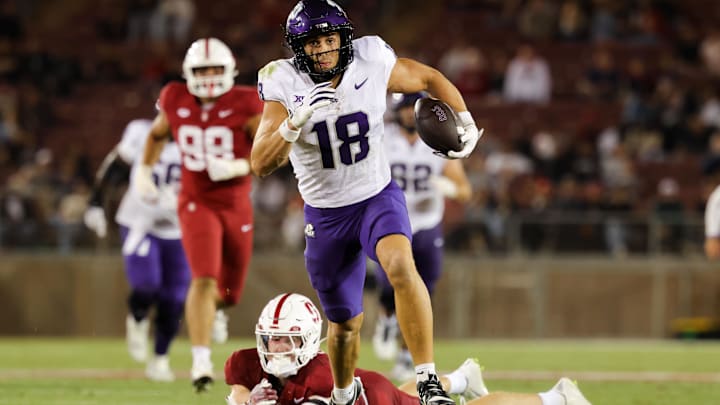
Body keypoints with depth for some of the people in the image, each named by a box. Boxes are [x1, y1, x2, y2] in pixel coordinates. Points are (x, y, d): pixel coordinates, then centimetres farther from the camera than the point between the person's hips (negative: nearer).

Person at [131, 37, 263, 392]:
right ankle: (201, 360, -19)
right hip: (196, 203, -1)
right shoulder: (176, 101, -4)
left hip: (236, 206, 1)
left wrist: (238, 167, -26)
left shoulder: (245, 104, -11)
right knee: (204, 278, -23)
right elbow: (158, 134, 18)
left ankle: (215, 308, 53)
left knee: (229, 290, 14)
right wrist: (144, 170, 8)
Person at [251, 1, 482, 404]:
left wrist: (464, 122, -2)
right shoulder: (285, 84, -16)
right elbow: (261, 164, -23)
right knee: (346, 323, 12)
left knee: (401, 267, -32)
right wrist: (297, 120, -38)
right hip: (326, 214, 1)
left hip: (378, 195, -1)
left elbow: (430, 79, 7)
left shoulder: (371, 62, -13)